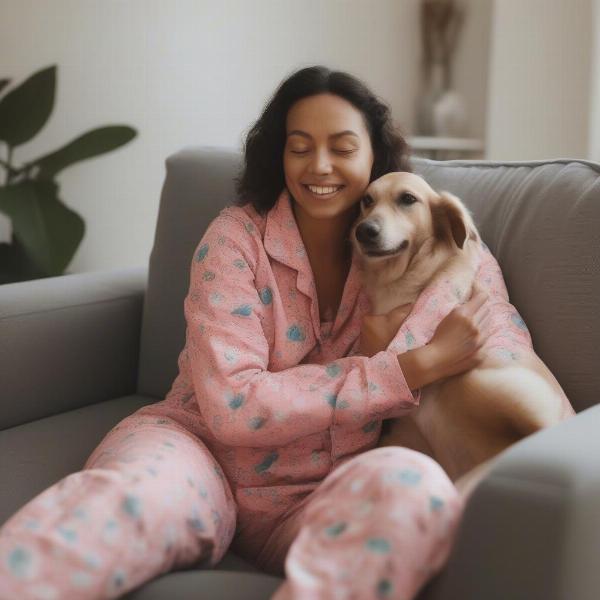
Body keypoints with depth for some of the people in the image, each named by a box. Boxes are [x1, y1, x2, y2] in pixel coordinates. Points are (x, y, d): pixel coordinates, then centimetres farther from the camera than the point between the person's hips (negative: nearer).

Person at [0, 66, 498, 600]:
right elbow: (232, 406, -15)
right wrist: (420, 364, -17)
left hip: (320, 499, 2)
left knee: (415, 488, -34)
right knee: (123, 498, -38)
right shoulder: (237, 236, -3)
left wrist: (379, 345, -15)